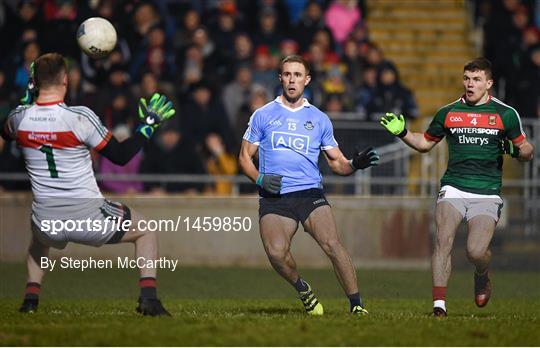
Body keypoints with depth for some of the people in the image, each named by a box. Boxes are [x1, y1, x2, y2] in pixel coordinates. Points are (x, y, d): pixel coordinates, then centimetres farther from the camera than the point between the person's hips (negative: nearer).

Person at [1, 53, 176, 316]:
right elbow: (120, 156, -7)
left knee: (38, 244, 41)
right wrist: (149, 125, 4)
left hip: (46, 222, 4)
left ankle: (30, 296, 23)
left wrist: (28, 94, 23)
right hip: (89, 219, -4)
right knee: (147, 231, 20)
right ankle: (148, 297, 7)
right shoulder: (80, 117, -17)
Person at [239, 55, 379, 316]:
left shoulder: (319, 119, 14)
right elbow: (245, 156, 14)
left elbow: (337, 162, 16)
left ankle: (356, 303, -16)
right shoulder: (263, 115, 11)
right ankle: (302, 288, 7)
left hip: (310, 194, 0)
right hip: (273, 199, 0)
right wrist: (260, 179, -5)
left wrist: (355, 164, -6)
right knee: (276, 253, -23)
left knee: (332, 243, -22)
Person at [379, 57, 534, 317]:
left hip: (487, 195, -2)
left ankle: (482, 276, 21)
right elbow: (425, 143, 24)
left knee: (476, 251, -16)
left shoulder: (506, 114, 4)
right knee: (444, 239, -22)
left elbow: (526, 151, 10)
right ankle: (439, 304, -19)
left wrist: (517, 150, -13)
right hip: (453, 189, 2)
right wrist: (401, 132, 8)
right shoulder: (448, 112, 10)